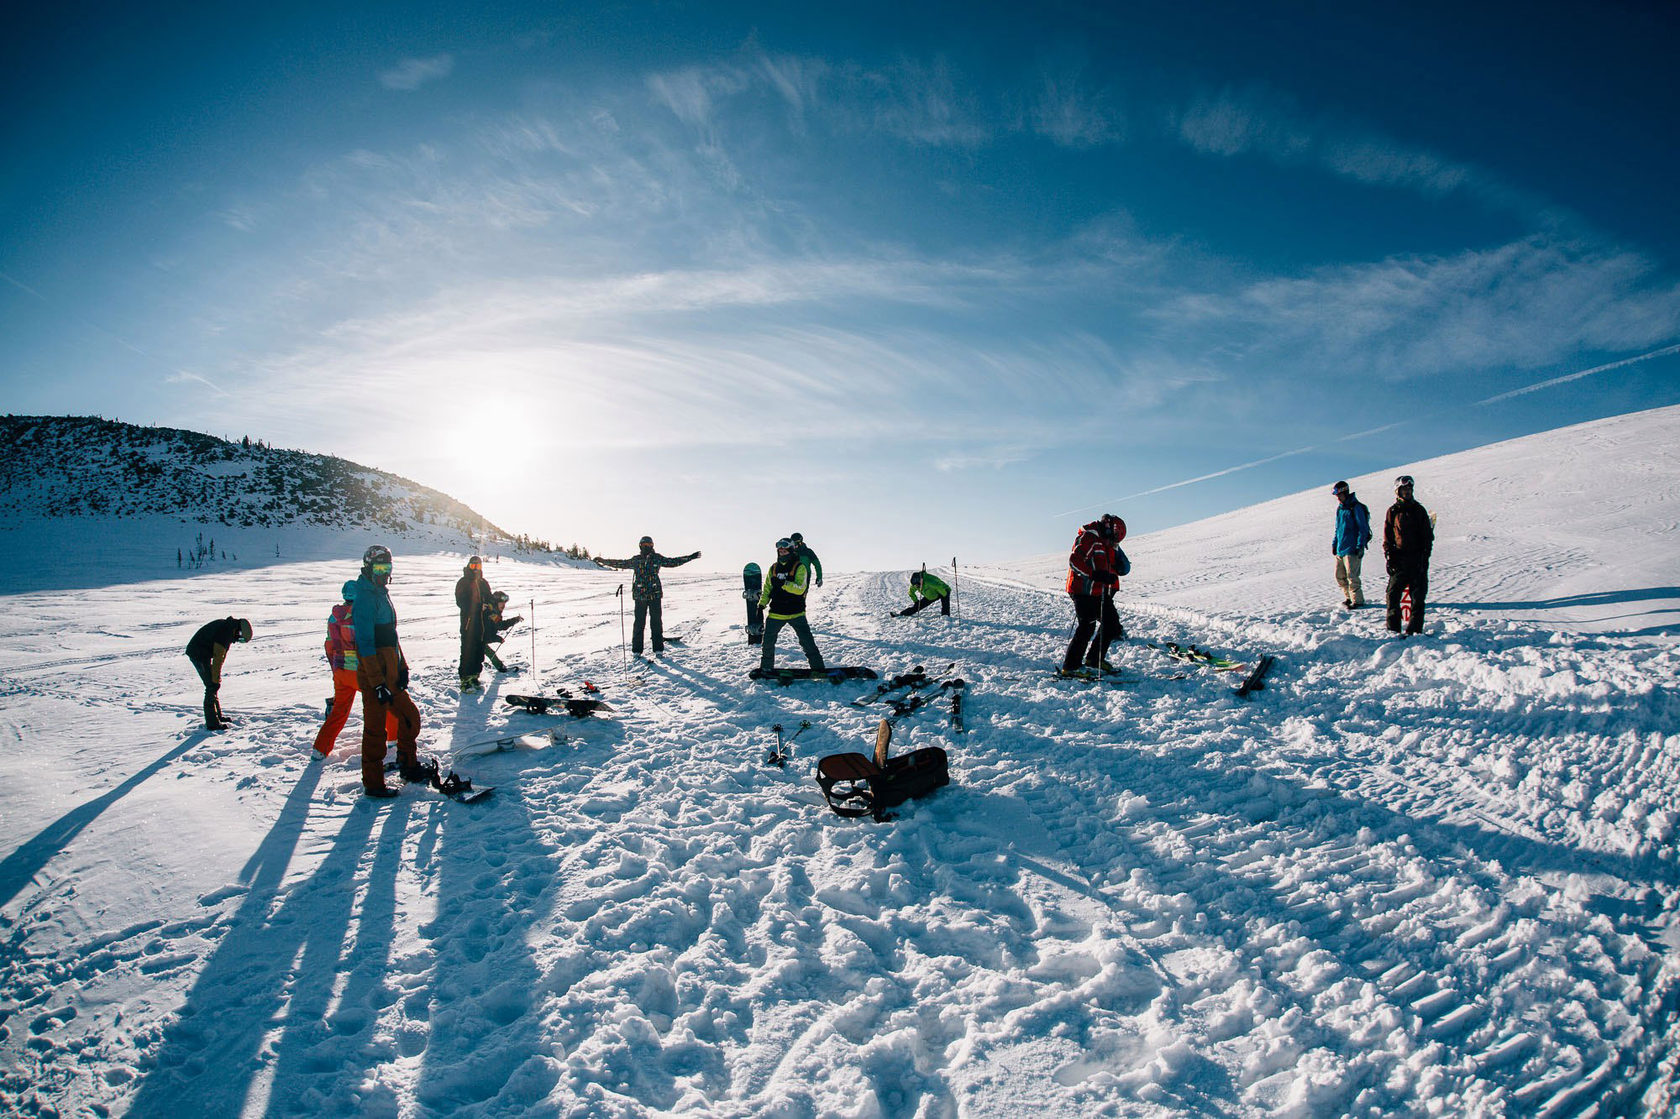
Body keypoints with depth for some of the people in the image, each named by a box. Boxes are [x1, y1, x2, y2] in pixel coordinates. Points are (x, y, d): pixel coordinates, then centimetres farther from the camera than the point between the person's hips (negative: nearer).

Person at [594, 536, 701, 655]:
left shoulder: (657, 558, 6)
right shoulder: (635, 560, 7)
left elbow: (673, 562, 15)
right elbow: (621, 564, 19)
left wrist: (691, 556, 16)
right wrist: (604, 561, 21)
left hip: (655, 594, 0)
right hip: (639, 595, 0)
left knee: (656, 621, 2)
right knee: (639, 622, 1)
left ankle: (658, 648, 9)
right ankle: (637, 650, 8)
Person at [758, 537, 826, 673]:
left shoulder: (799, 567, -5)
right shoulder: (773, 568, 9)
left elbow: (800, 589, -17)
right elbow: (767, 588, 17)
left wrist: (783, 584, -28)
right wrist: (762, 604, 5)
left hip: (796, 612, -4)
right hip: (775, 613, 4)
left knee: (807, 640, -7)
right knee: (768, 641, 7)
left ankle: (818, 667, 3)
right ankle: (766, 667, 25)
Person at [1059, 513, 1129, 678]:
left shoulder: (1107, 545, 20)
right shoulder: (1089, 538, -9)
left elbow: (1124, 569, 19)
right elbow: (1074, 561, -23)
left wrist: (1115, 549, 6)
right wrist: (1096, 575, -29)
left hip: (1101, 593, 10)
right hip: (1084, 592, -10)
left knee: (1112, 624, 12)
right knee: (1087, 627, -13)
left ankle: (1095, 659, 24)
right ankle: (1070, 666, -8)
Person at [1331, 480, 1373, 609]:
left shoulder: (1356, 507, -8)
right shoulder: (1340, 508, 15)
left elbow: (1363, 528, -10)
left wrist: (1360, 546, -15)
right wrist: (1334, 543, 17)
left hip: (1352, 549, -8)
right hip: (1340, 549, 8)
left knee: (1351, 576, -8)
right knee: (1340, 576, 9)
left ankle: (1357, 600, 1)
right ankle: (1349, 597, 22)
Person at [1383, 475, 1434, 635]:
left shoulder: (1419, 510, 8)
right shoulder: (1392, 511, 7)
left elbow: (1428, 536, 8)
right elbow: (1387, 537, 8)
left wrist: (1425, 556, -3)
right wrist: (1389, 556, -3)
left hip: (1417, 559, 1)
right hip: (1399, 559, -1)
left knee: (1418, 595, 1)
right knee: (1393, 593, -5)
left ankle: (1414, 629, 7)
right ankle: (1393, 628, 2)